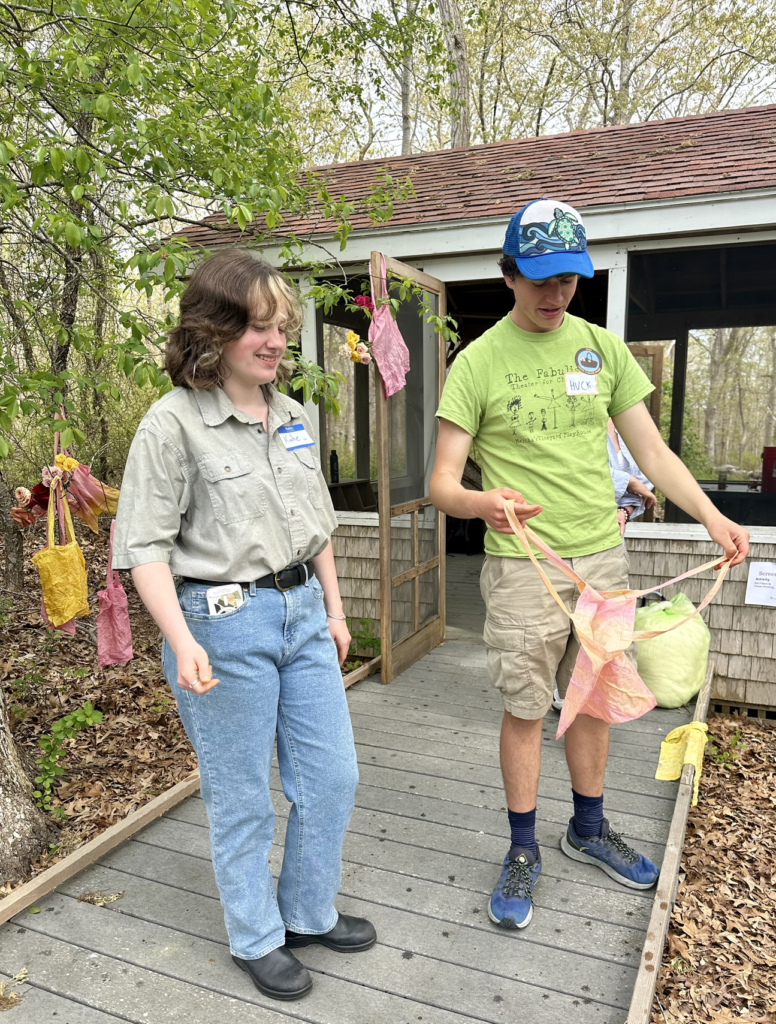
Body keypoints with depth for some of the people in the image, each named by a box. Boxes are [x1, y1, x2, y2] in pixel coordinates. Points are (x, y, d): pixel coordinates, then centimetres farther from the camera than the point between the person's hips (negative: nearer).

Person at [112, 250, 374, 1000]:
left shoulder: (292, 417, 7)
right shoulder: (174, 422, -13)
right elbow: (146, 546, -14)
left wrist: (333, 609, 16)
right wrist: (183, 643, -25)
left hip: (302, 613, 7)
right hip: (224, 623, -6)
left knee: (333, 776, 15)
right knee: (242, 797, 11)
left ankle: (309, 912, 40)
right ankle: (256, 938, 36)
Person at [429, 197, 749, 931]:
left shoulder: (602, 347, 5)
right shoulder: (478, 361, -7)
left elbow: (652, 451, 7)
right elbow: (442, 483, -12)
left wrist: (712, 516, -6)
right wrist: (479, 502, -34)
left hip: (602, 555, 4)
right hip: (523, 565, -4)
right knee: (525, 710, 6)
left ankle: (588, 829, 39)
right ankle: (523, 851, 27)